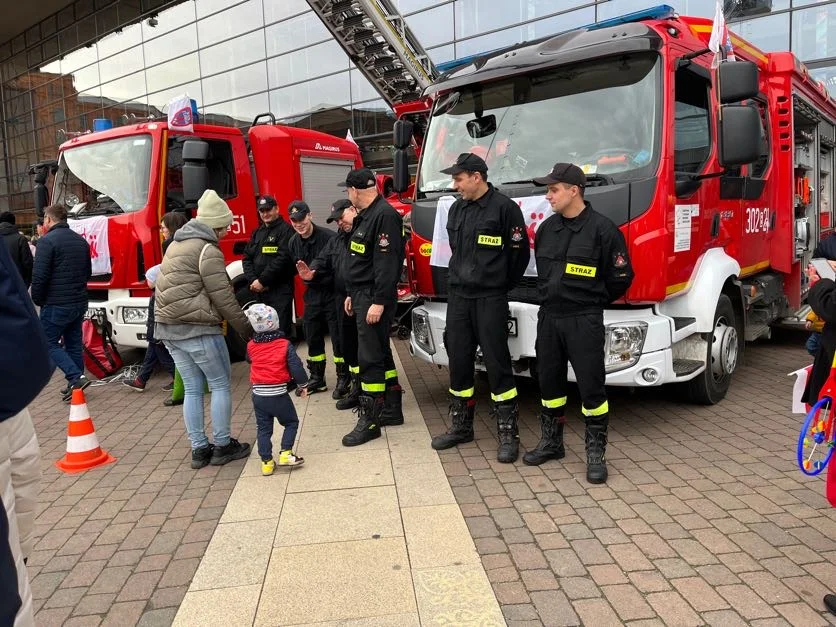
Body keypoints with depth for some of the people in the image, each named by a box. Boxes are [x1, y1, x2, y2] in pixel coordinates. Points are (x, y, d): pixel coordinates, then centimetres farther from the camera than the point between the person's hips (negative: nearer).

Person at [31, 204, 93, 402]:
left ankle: (76, 378, -10)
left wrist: (38, 300, -3)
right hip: (80, 303, 7)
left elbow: (39, 276, -16)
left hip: (56, 304, -7)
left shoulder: (47, 241, -13)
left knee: (49, 343, 3)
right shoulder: (81, 241, 11)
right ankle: (76, 384, 16)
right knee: (74, 343, 13)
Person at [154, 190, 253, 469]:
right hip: (198, 328, -8)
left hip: (168, 328, 9)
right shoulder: (207, 250, -11)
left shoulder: (176, 245, 17)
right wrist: (246, 328, -6)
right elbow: (222, 297, -13)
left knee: (192, 389, 13)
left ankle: (199, 449, 18)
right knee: (220, 385, 5)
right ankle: (222, 446, 12)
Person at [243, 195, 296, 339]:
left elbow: (282, 259, -14)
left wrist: (262, 281, -13)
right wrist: (253, 281, -3)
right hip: (258, 291, 7)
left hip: (280, 290, -7)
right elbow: (247, 258, 14)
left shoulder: (285, 230, -4)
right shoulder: (257, 233, 20)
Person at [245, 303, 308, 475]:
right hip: (278, 395, -3)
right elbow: (296, 367, -8)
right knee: (291, 423, 15)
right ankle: (285, 453, 5)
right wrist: (303, 384, 5)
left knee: (263, 429, 13)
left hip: (258, 395, 3)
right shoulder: (284, 345, -8)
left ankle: (266, 461, 14)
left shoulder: (251, 346, -1)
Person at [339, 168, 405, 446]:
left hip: (374, 297, -10)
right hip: (362, 295, 10)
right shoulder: (365, 216, 17)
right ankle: (392, 410, 25)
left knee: (370, 358, -7)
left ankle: (369, 421, 0)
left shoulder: (384, 215, -15)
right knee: (380, 353, 15)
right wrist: (352, 295, 21)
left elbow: (387, 262, -22)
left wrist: (379, 302, -24)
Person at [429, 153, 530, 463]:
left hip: (490, 299, -6)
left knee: (497, 363, -3)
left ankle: (508, 434, 6)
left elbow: (519, 253, -6)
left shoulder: (504, 207, -9)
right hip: (458, 297, 6)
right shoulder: (457, 209, 11)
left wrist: (500, 286, 4)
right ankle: (461, 426, 23)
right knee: (458, 361, 10)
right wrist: (458, 281, 16)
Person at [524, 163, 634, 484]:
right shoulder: (547, 228, 8)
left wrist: (591, 302, 6)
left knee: (591, 387, 0)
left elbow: (621, 277, -5)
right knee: (550, 382, 14)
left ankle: (596, 453, 12)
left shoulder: (602, 228, -10)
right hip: (548, 317, 6)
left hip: (584, 321, -6)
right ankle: (551, 443, 29)